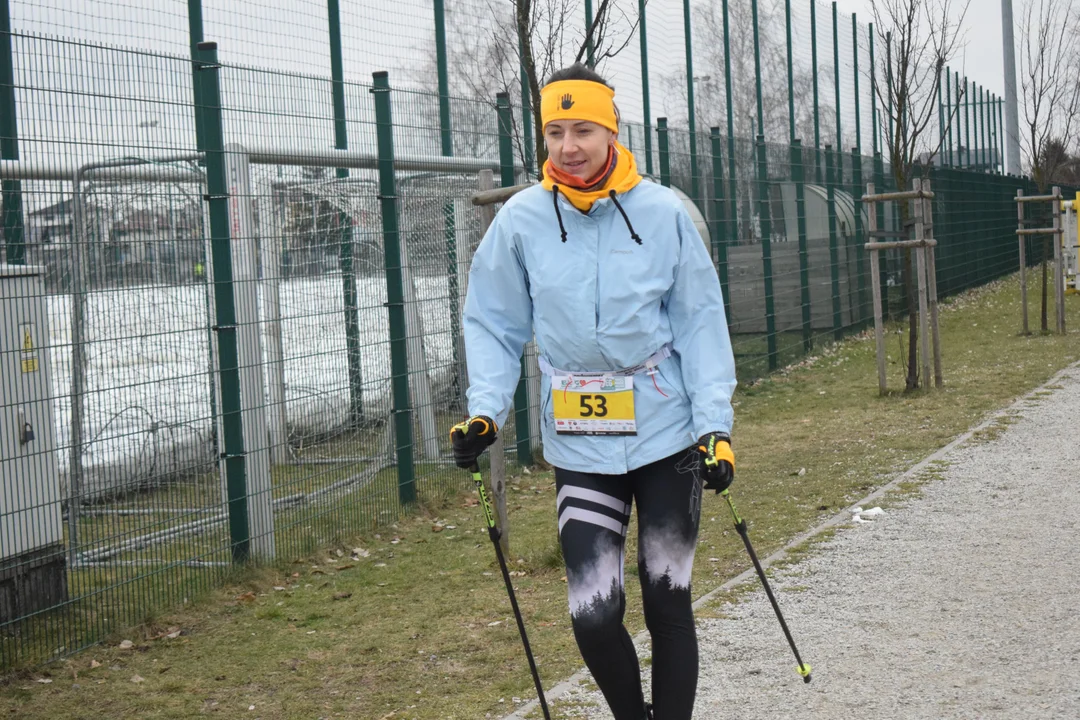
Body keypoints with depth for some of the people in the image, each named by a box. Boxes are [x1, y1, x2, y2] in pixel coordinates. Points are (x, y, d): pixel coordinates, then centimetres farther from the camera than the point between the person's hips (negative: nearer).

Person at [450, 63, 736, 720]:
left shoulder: (663, 213, -5)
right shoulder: (521, 221, -2)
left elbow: (700, 324, -1)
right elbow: (495, 326, 6)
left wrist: (715, 424, -6)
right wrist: (486, 410, -7)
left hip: (669, 438, -1)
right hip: (580, 447, 1)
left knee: (667, 603, 7)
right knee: (594, 615, -5)